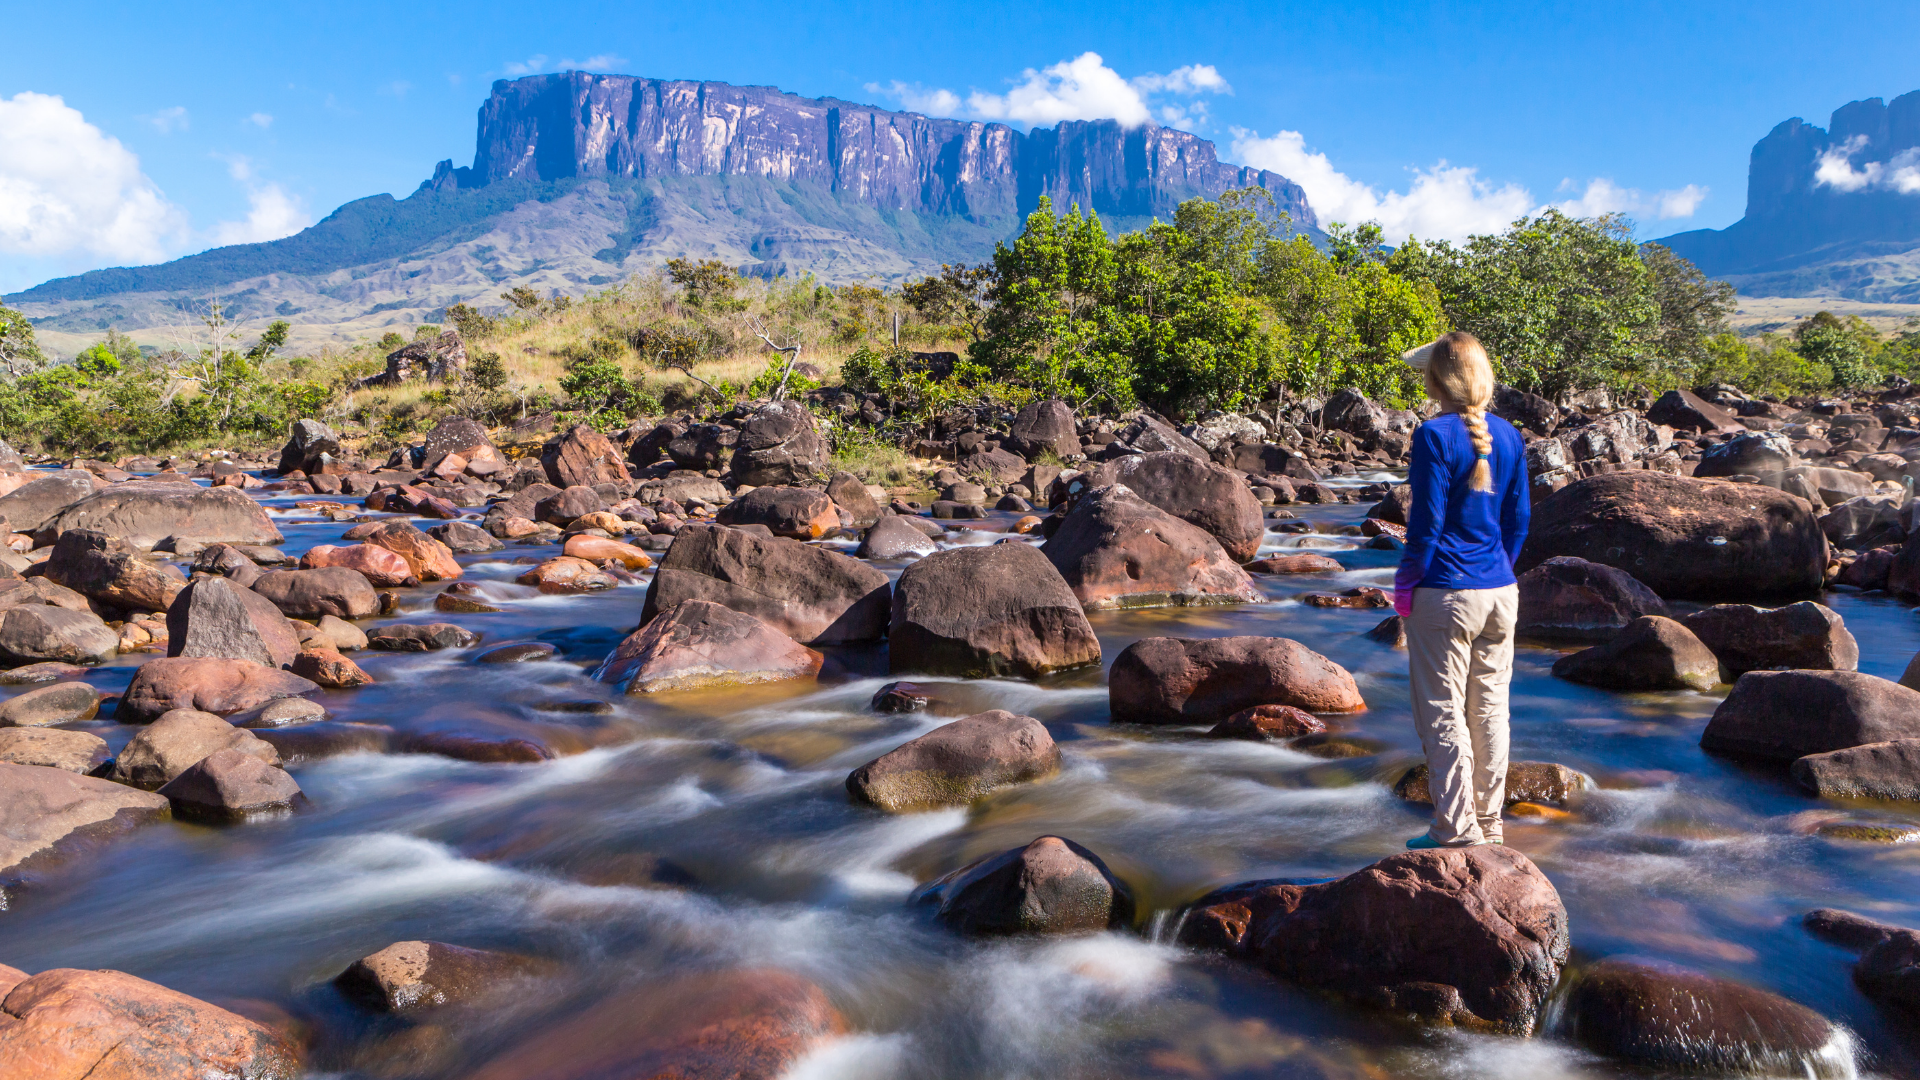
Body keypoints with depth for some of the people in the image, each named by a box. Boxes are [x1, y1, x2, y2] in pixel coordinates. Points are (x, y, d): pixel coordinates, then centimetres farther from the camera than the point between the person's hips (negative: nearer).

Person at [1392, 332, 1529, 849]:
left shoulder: (1434, 436, -13)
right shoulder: (1508, 435, 6)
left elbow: (1425, 523, -14)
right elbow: (1518, 520, 10)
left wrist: (1405, 584, -5)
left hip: (1444, 595, -7)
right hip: (1500, 593, 7)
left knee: (1443, 714, 2)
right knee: (1490, 709, 14)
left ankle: (1457, 831, 8)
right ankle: (1488, 824, 24)